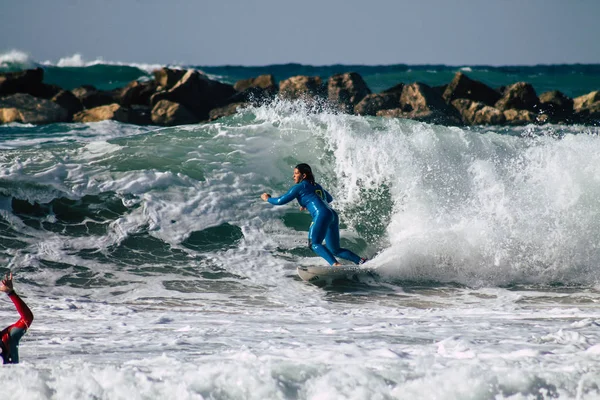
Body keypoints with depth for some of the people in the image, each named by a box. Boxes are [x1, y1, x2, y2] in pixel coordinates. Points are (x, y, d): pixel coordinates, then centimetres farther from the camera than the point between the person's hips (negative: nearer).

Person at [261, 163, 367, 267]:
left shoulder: (300, 187, 6)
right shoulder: (316, 186, 28)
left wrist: (268, 198, 24)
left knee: (314, 244, -14)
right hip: (333, 215, 8)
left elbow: (281, 201, 5)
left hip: (322, 215, -8)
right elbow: (329, 198, 46)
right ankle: (361, 261, 0)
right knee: (335, 250, 11)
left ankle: (336, 264, -33)